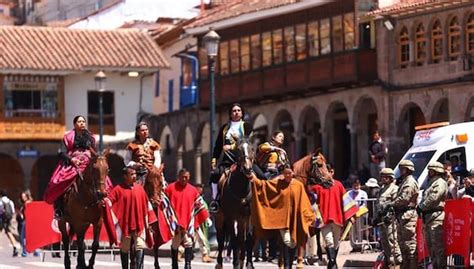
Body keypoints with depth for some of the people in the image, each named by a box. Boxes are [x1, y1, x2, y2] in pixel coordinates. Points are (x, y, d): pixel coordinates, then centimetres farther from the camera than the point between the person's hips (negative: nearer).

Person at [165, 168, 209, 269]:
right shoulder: (170, 188, 0)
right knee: (174, 244, 7)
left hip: (188, 222, 1)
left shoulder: (193, 190, 7)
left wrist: (206, 218, 11)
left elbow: (200, 205, 12)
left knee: (188, 243, -7)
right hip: (174, 221, -1)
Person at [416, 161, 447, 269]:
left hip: (436, 217, -10)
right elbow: (425, 199, 26)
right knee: (430, 245, 12)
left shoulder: (440, 183, -6)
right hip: (428, 218, 10)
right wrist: (420, 207, 8)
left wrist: (421, 207, -8)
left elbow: (433, 199, -16)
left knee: (438, 245, -12)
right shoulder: (432, 183, 26)